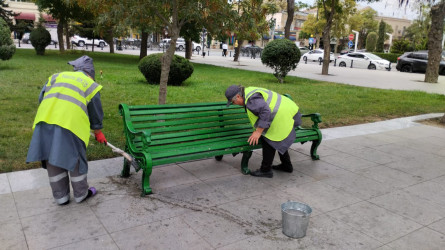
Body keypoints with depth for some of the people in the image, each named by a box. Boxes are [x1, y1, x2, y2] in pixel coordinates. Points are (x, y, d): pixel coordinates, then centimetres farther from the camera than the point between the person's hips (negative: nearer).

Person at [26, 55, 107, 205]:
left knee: (52, 160, 14)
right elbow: (95, 112, 20)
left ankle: (60, 197, 28)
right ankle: (81, 194, 28)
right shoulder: (90, 84, 16)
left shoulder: (57, 76, 26)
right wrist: (98, 133, 32)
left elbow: (42, 97, 17)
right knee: (75, 159, 12)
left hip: (45, 120, 4)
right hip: (71, 123, -4)